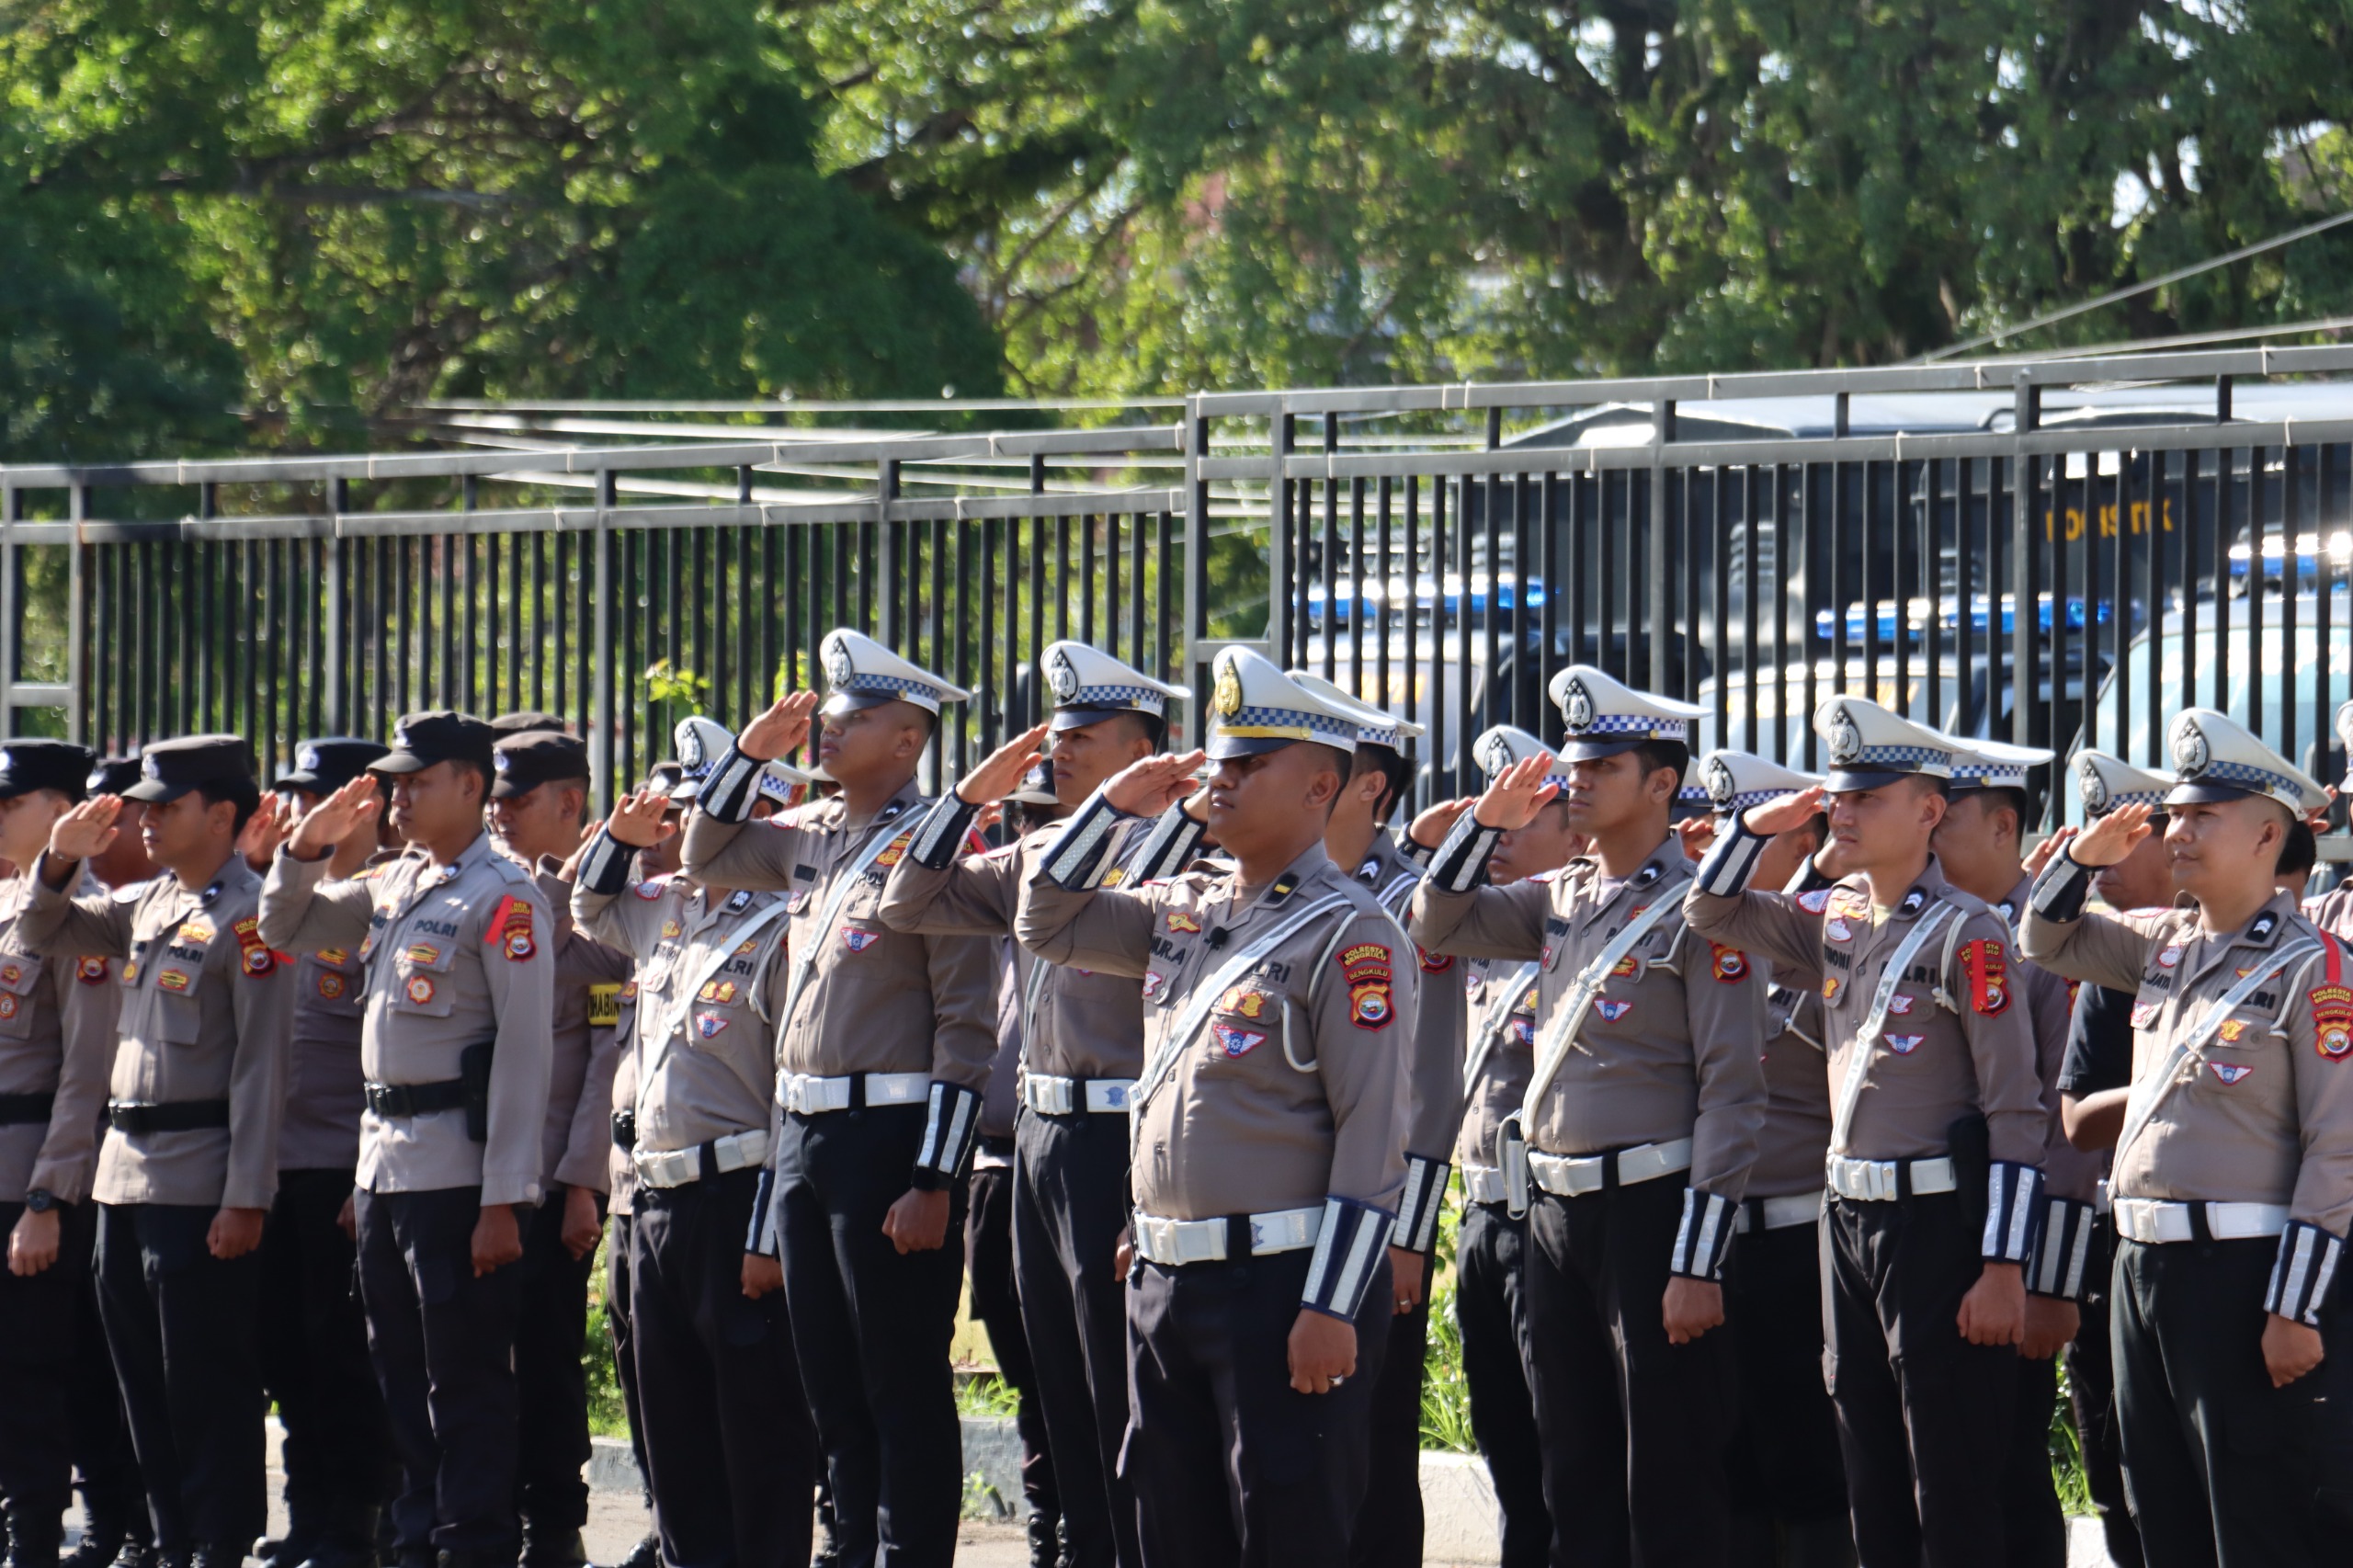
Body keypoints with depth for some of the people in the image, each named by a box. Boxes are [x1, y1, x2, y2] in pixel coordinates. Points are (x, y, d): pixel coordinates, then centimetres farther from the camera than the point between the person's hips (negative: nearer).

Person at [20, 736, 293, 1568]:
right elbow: (46, 937, 25)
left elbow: (261, 1066, -14)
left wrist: (246, 1198, -17)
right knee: (144, 1378, 12)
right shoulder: (146, 906, 14)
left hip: (198, 1181, -8)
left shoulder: (246, 915, -10)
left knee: (208, 1389, -4)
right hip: (125, 1173, 8)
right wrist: (60, 861, 5)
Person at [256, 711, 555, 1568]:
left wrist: (504, 1200, -18)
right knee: (400, 1371, 13)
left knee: (465, 1377, -4)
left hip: (458, 1170, -8)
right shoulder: (392, 885, 13)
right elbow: (286, 929, 26)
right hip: (382, 1161, 8)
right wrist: (306, 845, 6)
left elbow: (524, 1054, -14)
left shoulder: (504, 897, -11)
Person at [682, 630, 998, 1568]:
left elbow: (967, 1032, -14)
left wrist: (933, 1182, -18)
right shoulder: (811, 837, 10)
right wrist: (749, 754, 12)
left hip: (888, 1138, -8)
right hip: (801, 1132, 8)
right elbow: (707, 859, 28)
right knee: (828, 1376, 14)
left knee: (903, 1383, -2)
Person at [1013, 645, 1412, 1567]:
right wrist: (1115, 805, 11)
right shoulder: (1183, 912, 13)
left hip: (1281, 1284, -8)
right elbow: (1045, 925, 23)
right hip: (1164, 1282, 8)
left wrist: (1331, 1309, -19)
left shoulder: (1346, 934, -10)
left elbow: (1373, 1137, -14)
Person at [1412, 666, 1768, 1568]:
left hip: (1651, 1211, -7)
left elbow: (1733, 1095, -14)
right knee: (1576, 1475, 13)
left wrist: (1698, 1263, -18)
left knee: (1671, 1488, -3)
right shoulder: (1561, 900, 11)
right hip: (1555, 1211, 8)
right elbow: (1435, 928, 18)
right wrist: (1487, 825, 3)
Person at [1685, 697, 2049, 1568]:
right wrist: (1758, 826, 4)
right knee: (1871, 1488, 12)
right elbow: (1710, 913, 23)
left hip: (1937, 1223, -7)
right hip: (1846, 1217, 7)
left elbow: (2017, 1114, -14)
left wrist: (2003, 1268, -18)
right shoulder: (1833, 921, 9)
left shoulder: (1966, 934, -12)